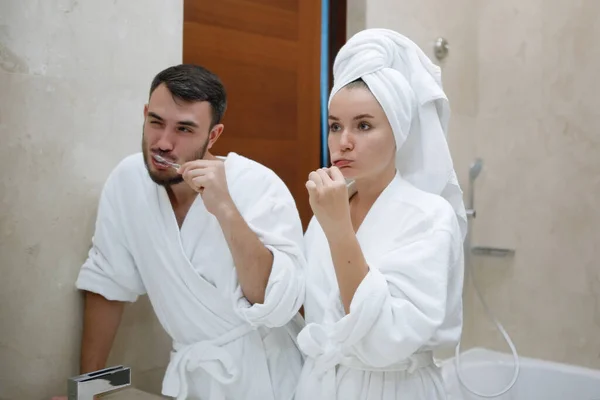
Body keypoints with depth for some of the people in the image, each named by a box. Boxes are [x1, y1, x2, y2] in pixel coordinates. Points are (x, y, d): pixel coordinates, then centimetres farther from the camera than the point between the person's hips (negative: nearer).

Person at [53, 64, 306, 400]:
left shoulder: (260, 187, -20)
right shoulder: (127, 179, -7)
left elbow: (278, 307, -26)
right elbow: (109, 284, 0)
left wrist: (225, 208, -34)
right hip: (190, 370, 4)